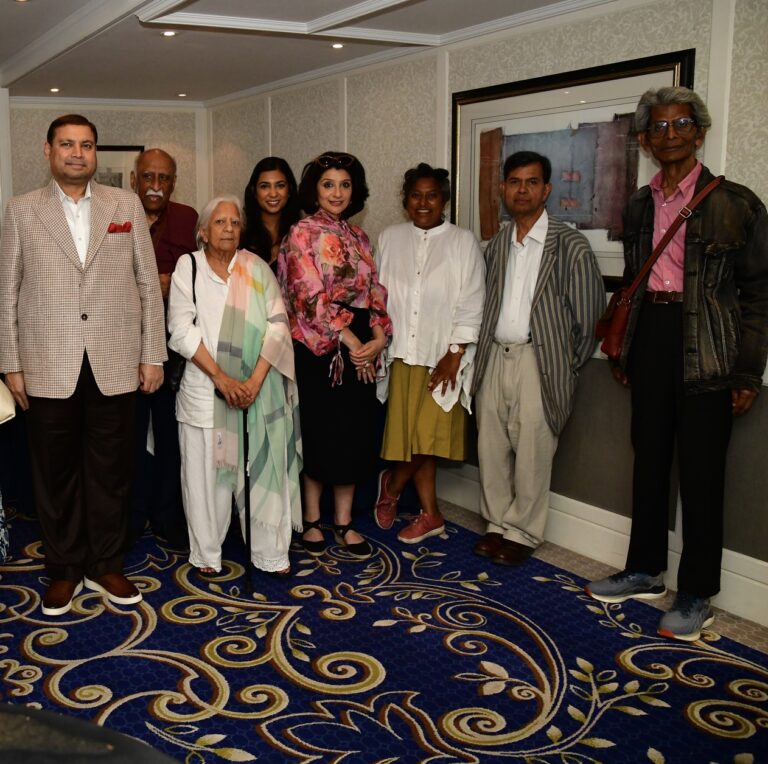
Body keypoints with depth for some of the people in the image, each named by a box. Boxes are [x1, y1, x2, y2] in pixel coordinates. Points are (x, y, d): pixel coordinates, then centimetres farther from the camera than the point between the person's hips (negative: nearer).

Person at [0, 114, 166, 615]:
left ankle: (106, 565, 26)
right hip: (49, 368, 0)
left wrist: (153, 354, 2)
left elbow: (148, 283, 5)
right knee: (56, 473, 9)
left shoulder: (127, 205, 5)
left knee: (111, 470, 9)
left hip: (115, 365, 1)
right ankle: (64, 570, 25)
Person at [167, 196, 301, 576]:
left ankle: (271, 553, 15)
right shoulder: (188, 266, 3)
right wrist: (221, 378, -13)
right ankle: (206, 553, 19)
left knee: (264, 468, 3)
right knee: (206, 470, 4)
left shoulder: (257, 268, 5)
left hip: (257, 388, 1)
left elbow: (277, 324, -1)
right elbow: (182, 328, -5)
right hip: (205, 387, -1)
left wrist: (255, 380, -12)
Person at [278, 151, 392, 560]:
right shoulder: (302, 233, -5)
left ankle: (344, 521, 18)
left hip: (361, 347, 6)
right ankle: (311, 519, 18)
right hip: (318, 347, -5)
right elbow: (312, 296, -14)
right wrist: (349, 341, -15)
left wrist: (378, 338, -7)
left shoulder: (357, 237, 13)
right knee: (319, 432, 3)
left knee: (354, 434, 7)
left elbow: (374, 291, 9)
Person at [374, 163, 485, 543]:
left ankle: (391, 484, 21)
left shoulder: (463, 242, 1)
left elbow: (471, 304, -3)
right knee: (410, 436, 4)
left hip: (444, 356, -2)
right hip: (403, 354, 2)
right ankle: (430, 514, 20)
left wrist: (455, 355, -9)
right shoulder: (389, 239, 9)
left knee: (428, 436, -7)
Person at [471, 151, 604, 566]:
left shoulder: (571, 246, -6)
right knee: (491, 446, 10)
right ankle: (498, 523, 25)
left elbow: (587, 316, -4)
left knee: (531, 453, 1)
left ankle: (522, 532, 16)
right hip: (495, 357, 5)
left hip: (539, 361, -5)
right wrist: (483, 353, 7)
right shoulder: (496, 244, 12)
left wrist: (566, 368, -1)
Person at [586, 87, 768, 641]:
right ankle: (645, 572, 29)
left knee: (701, 472, 1)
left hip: (706, 349, -5)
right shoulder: (640, 206, 11)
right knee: (650, 460, 14)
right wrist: (623, 354, 16)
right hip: (651, 337, 6)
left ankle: (697, 595, 15)